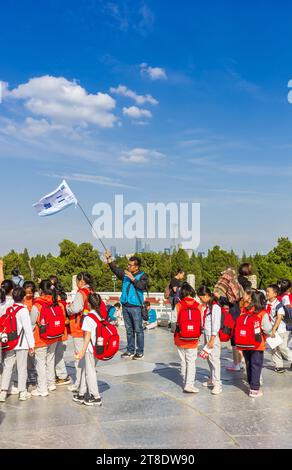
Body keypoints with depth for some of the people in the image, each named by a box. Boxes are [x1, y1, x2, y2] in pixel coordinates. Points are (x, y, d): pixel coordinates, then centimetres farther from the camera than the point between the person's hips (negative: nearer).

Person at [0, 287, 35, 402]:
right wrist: (31, 345, -7)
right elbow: (28, 328, -13)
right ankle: (22, 392, 12)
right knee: (22, 368, 6)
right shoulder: (23, 310, -12)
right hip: (21, 343, -4)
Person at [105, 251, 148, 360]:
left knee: (138, 330, -1)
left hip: (136, 306, -5)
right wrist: (109, 258, -7)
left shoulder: (142, 276, -4)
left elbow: (142, 286, -19)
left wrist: (132, 278, -21)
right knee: (129, 330, 13)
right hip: (125, 306, 6)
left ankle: (140, 352, 7)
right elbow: (115, 269, 3)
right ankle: (130, 351, 22)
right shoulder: (125, 273, 11)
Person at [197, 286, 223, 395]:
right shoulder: (205, 306, 11)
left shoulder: (215, 307, -14)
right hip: (206, 334, 8)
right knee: (208, 358, 14)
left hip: (213, 336, -8)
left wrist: (212, 339, -18)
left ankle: (217, 384, -4)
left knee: (214, 358, -7)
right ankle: (212, 379, 26)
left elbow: (216, 324, -17)